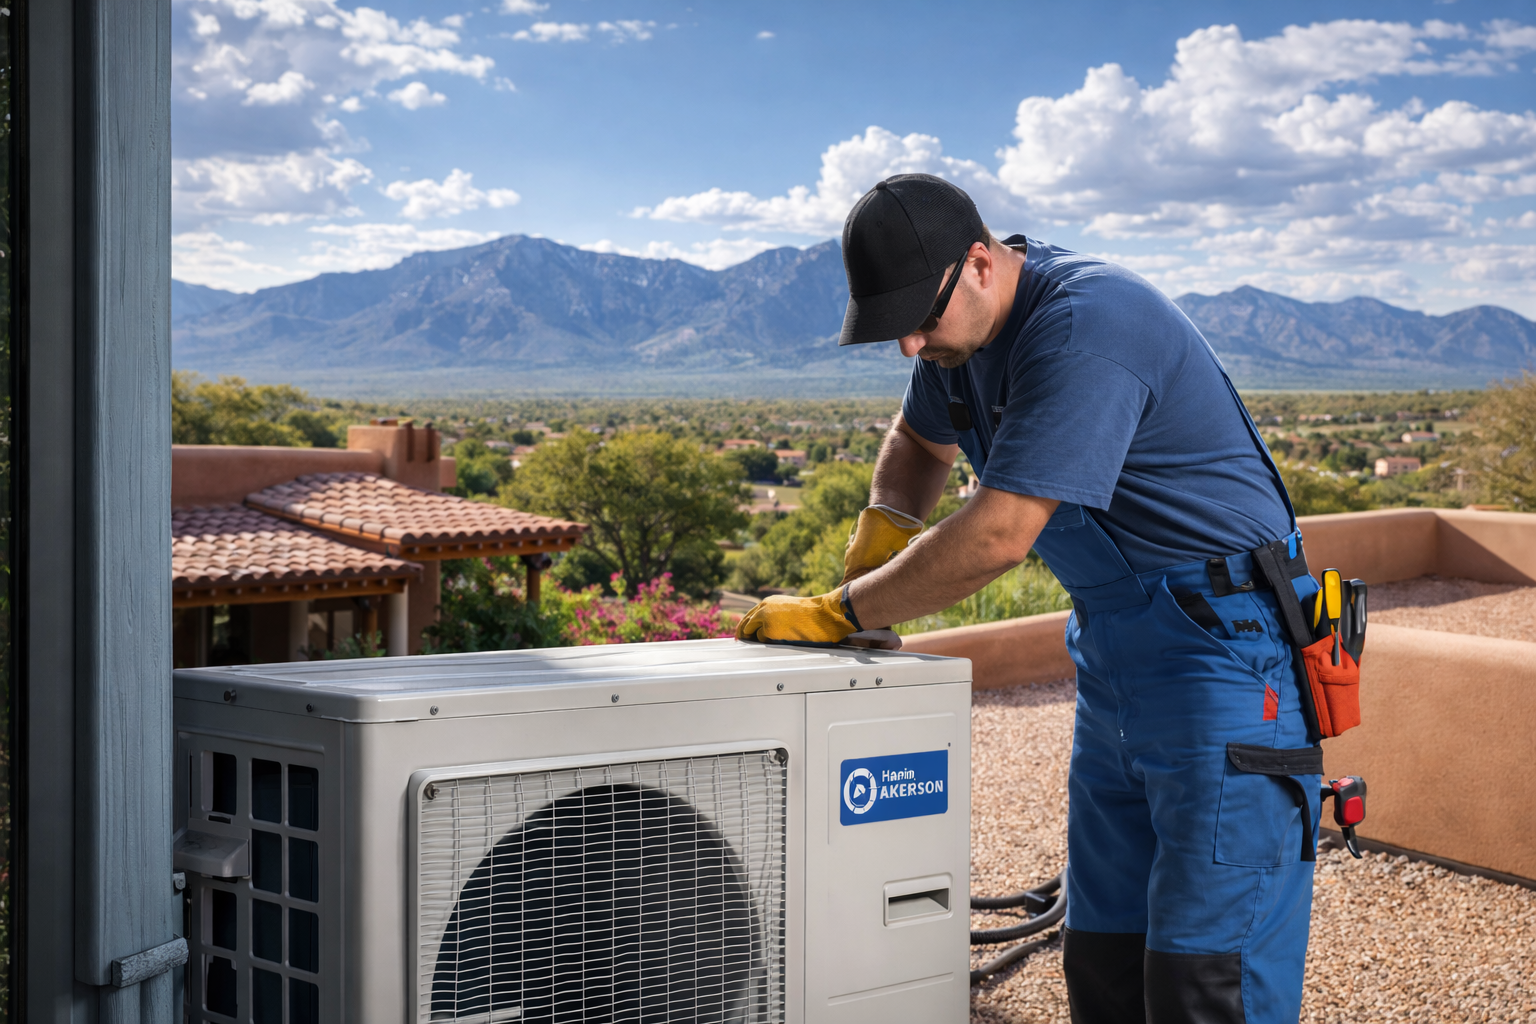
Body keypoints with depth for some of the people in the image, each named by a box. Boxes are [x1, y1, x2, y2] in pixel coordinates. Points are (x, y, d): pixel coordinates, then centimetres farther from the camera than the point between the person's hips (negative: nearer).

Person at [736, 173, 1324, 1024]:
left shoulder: (1084, 326, -24)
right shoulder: (964, 321, 7)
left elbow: (998, 536, -28)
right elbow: (920, 441, 27)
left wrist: (837, 615, -17)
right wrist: (880, 529, 5)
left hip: (1221, 644, -9)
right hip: (1113, 653, 9)